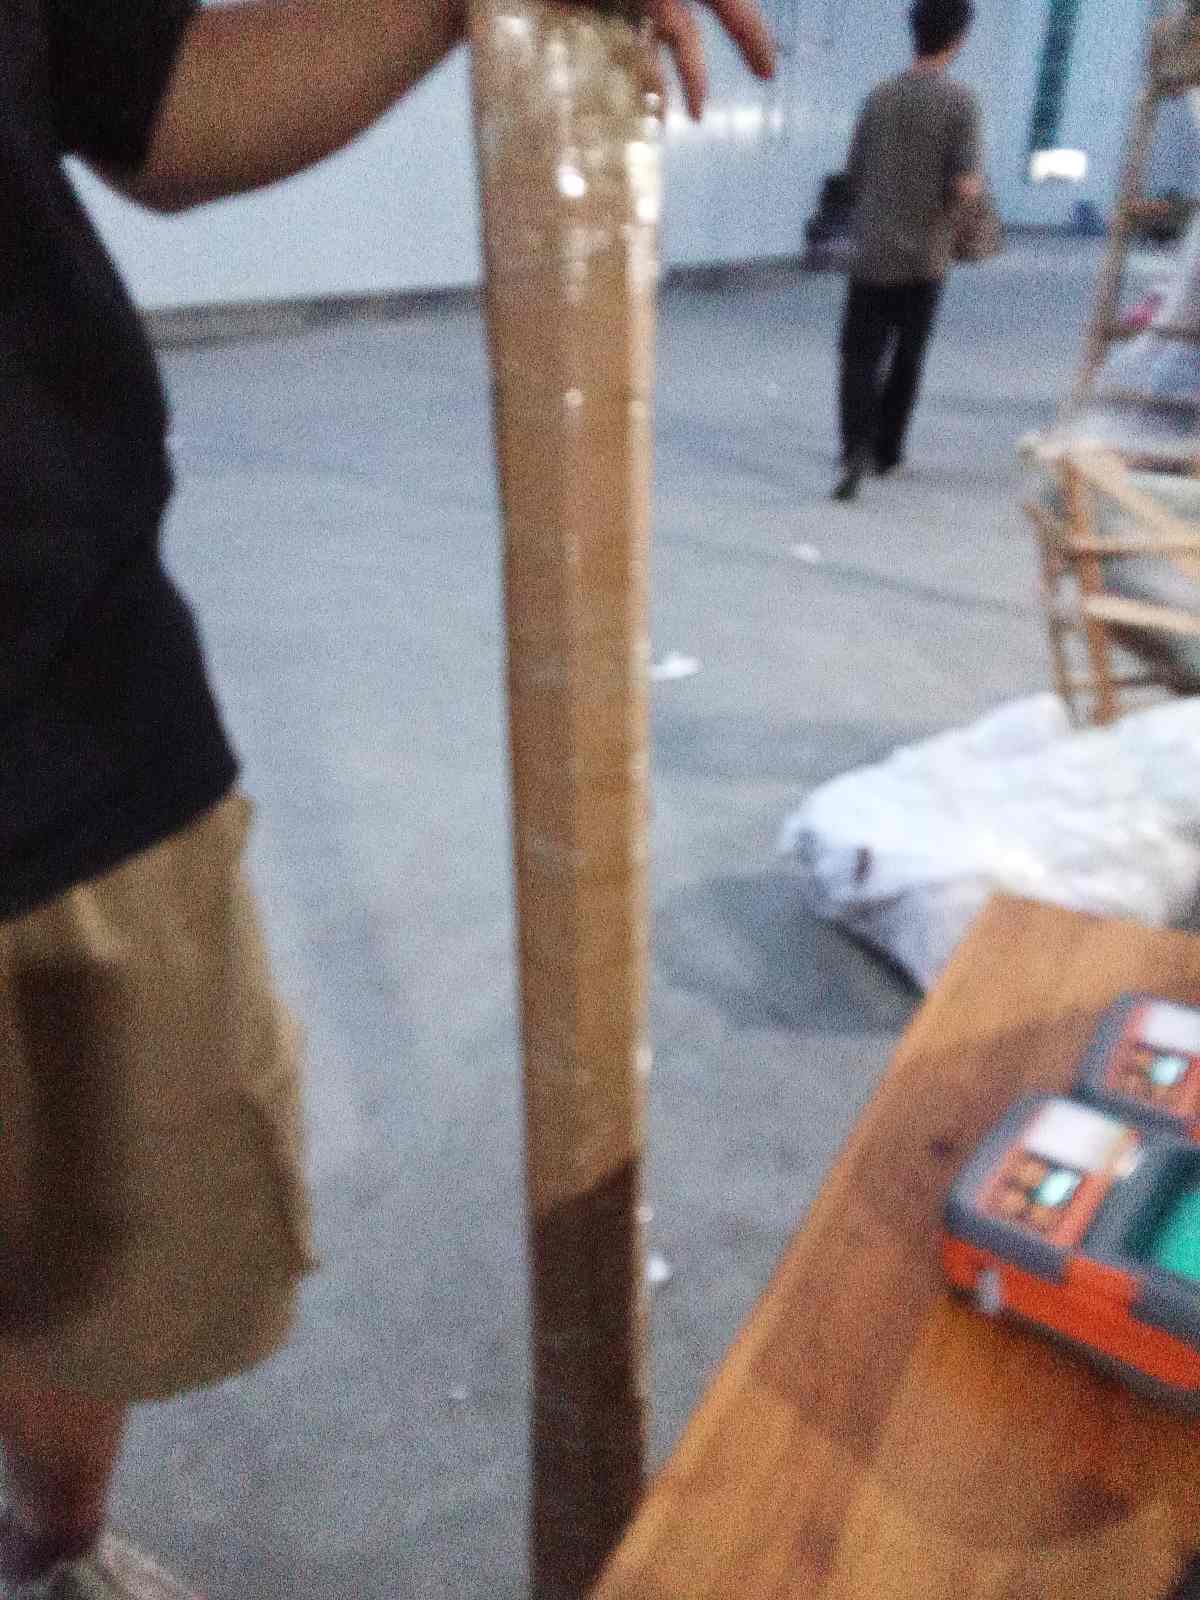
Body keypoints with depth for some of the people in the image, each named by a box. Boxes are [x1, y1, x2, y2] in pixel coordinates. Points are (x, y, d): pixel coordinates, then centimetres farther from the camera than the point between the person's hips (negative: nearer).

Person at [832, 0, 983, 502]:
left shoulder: (879, 98, 2)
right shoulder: (960, 101, -6)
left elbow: (855, 178, 8)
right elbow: (966, 187, -14)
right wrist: (975, 183, 9)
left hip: (873, 254, 1)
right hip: (926, 256, -1)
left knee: (860, 357, 0)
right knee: (907, 354, 16)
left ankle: (857, 448, -22)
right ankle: (888, 448, 24)